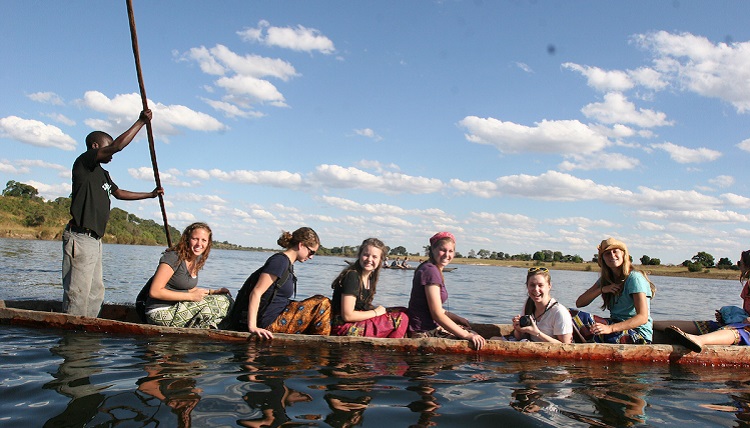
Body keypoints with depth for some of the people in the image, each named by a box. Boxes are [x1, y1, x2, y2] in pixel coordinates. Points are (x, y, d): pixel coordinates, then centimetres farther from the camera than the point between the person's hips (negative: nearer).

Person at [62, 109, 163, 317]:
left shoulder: (102, 174, 22)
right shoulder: (84, 162, -6)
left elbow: (119, 193, 36)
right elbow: (117, 146, -17)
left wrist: (150, 194, 34)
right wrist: (141, 122, -11)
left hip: (94, 239, 10)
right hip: (80, 237, -10)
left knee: (96, 292, 11)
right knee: (78, 292, -11)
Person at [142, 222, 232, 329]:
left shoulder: (197, 260, 9)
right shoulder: (174, 257, -17)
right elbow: (155, 292, -21)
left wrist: (212, 292, 0)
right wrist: (191, 296, -21)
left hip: (175, 308, 9)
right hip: (161, 313, -9)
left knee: (226, 300, 0)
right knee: (219, 304, -17)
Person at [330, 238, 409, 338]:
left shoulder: (370, 277, 8)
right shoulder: (352, 276, -19)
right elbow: (347, 316, -22)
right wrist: (375, 312, -11)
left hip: (358, 321, 9)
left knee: (403, 311, 7)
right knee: (401, 318, -11)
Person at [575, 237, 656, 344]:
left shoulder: (635, 278, -11)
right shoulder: (605, 279, 12)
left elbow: (643, 317, -22)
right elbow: (579, 303, 6)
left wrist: (610, 328, -35)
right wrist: (602, 289, -11)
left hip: (639, 334, -7)